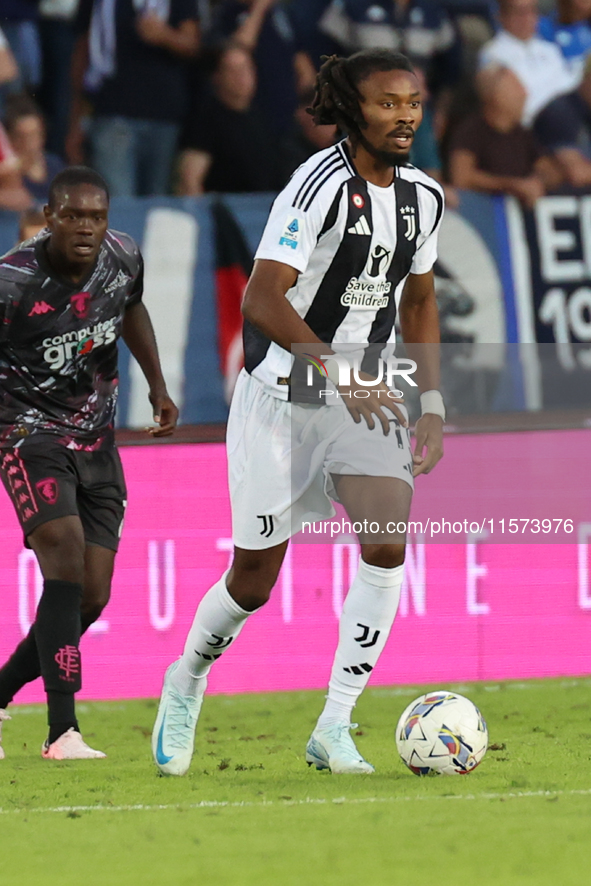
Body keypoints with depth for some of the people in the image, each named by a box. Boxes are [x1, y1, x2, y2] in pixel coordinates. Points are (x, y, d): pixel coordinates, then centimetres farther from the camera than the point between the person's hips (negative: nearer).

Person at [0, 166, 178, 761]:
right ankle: (62, 731, -29)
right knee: (65, 554, -26)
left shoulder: (123, 259, -4)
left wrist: (158, 387, 20)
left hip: (96, 442, 6)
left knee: (91, 598, 1)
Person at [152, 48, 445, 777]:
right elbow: (262, 300, -27)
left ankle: (334, 730, -11)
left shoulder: (422, 196, 4)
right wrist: (340, 373, -34)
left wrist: (432, 403, 11)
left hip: (366, 396, 5)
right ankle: (186, 681, 34)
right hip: (281, 395, -5)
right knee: (255, 580, 3)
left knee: (388, 543, -18)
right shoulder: (322, 184, -19)